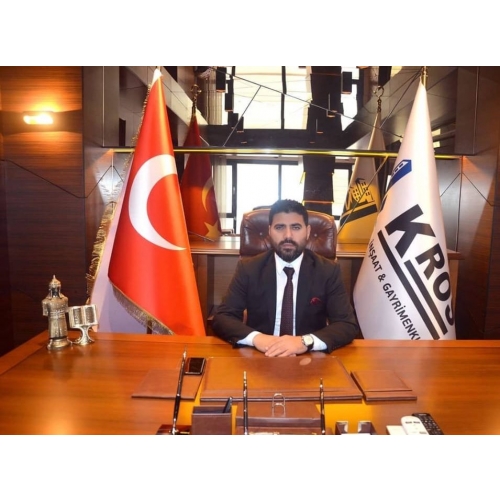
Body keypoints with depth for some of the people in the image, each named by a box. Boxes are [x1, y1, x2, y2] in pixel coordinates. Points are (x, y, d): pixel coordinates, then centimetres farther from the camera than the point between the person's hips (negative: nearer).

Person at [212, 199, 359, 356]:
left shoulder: (328, 271, -2)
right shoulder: (248, 268, -1)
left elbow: (348, 325, -7)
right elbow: (221, 318, -4)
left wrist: (306, 341, -24)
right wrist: (256, 337, -23)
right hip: (259, 358, 0)